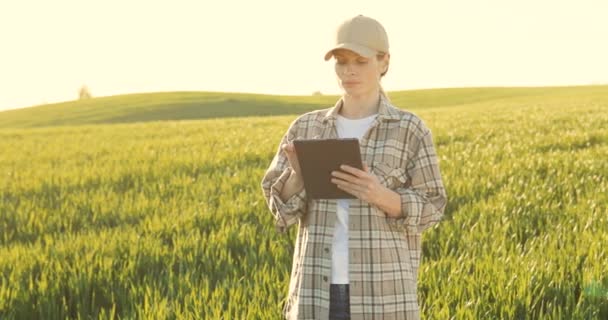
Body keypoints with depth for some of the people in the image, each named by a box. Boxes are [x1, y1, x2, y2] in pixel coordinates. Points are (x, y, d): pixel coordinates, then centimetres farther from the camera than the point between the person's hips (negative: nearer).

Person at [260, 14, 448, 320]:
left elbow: (430, 209, -2)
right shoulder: (306, 128, 8)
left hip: (384, 292, -2)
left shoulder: (410, 129, 0)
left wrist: (378, 195, -21)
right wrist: (298, 175, -16)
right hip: (317, 292, 3)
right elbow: (280, 205, 6)